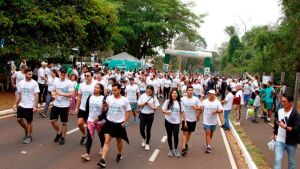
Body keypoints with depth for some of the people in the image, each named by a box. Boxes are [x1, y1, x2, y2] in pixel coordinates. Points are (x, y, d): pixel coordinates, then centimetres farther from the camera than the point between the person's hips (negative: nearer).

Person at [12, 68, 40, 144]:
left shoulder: (34, 83, -11)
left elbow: (36, 95, -12)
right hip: (21, 105, 5)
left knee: (29, 121, 4)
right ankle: (26, 130, 30)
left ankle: (29, 136, 19)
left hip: (30, 106, -4)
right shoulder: (21, 82, 2)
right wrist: (15, 104, 5)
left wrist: (35, 106, -18)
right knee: (19, 119, 5)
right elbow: (18, 94, 10)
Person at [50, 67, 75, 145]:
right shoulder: (55, 81, 4)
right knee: (52, 120, 5)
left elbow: (71, 94, -17)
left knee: (64, 123, 8)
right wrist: (53, 94, -9)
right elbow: (53, 91, 13)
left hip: (64, 105, -5)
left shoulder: (69, 83, -13)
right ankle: (59, 133, 30)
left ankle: (63, 137, 24)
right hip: (56, 104, 5)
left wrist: (62, 94, -26)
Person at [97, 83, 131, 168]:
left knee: (119, 140, 17)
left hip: (119, 123, -1)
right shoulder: (109, 98, -3)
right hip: (109, 122, 1)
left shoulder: (125, 100, -9)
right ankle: (102, 160, -10)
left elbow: (128, 112, -3)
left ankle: (119, 155, 41)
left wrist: (124, 122, -8)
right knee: (107, 141, -7)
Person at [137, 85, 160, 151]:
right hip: (142, 114, 1)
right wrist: (143, 104, -17)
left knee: (148, 130, 7)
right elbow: (138, 104, 2)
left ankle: (147, 144, 25)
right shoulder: (142, 96, -1)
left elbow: (156, 107, -4)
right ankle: (144, 139, 33)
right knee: (141, 129, -1)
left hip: (150, 115, -1)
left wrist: (151, 106, -22)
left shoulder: (154, 97, -5)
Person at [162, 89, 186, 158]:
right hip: (168, 121, 0)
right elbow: (163, 110, -2)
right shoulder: (167, 102, -2)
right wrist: (166, 112, -24)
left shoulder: (180, 103, 4)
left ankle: (176, 149, 16)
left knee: (176, 136, -8)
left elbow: (182, 113, 7)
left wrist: (185, 121, 3)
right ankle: (171, 150, 25)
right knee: (169, 136, 9)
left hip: (176, 122, 0)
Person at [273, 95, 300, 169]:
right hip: (279, 141, 3)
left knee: (292, 162, 14)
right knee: (277, 160, -5)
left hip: (291, 142, -3)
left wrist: (285, 126, -31)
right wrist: (274, 134, 20)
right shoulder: (279, 111, 0)